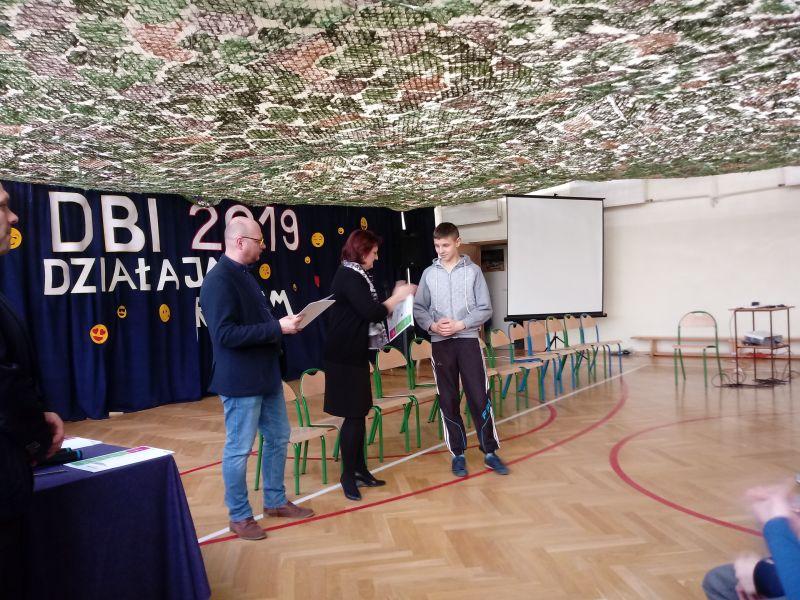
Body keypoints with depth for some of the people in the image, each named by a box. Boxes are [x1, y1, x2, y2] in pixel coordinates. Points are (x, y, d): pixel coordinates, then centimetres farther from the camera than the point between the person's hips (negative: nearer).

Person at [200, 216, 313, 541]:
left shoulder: (244, 275, 12)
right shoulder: (219, 280, -19)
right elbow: (225, 334, -27)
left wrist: (282, 325, 5)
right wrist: (277, 328, -24)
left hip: (265, 375, 10)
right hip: (240, 381, -10)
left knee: (278, 437, 18)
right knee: (239, 450, 4)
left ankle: (276, 500, 33)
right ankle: (239, 516, 19)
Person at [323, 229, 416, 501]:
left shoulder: (352, 274, 15)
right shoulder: (350, 277, -16)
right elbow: (372, 313, -22)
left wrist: (395, 298, 10)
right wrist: (398, 296, -8)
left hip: (353, 354, 10)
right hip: (345, 356, -10)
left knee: (359, 413, 13)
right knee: (353, 415, -4)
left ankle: (359, 468, 23)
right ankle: (348, 475, 6)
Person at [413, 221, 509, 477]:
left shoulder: (473, 271, 1)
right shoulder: (429, 273, 6)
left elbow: (485, 309, -1)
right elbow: (418, 309, 6)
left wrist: (460, 325, -13)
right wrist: (432, 325, -12)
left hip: (468, 340, -1)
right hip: (440, 343, 2)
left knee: (479, 398, -1)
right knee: (448, 401, 6)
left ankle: (490, 452, 12)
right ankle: (458, 454, 17)